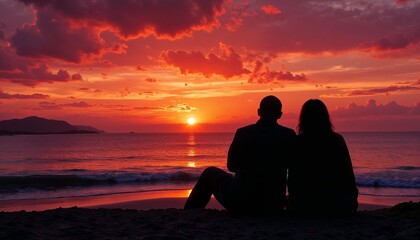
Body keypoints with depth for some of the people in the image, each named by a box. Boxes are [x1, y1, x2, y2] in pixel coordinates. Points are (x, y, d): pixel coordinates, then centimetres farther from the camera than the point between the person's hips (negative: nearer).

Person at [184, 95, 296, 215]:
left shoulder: (243, 133, -10)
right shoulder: (289, 135, -6)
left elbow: (231, 166, 4)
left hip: (243, 202, -3)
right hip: (275, 207, 3)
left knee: (210, 173, 22)